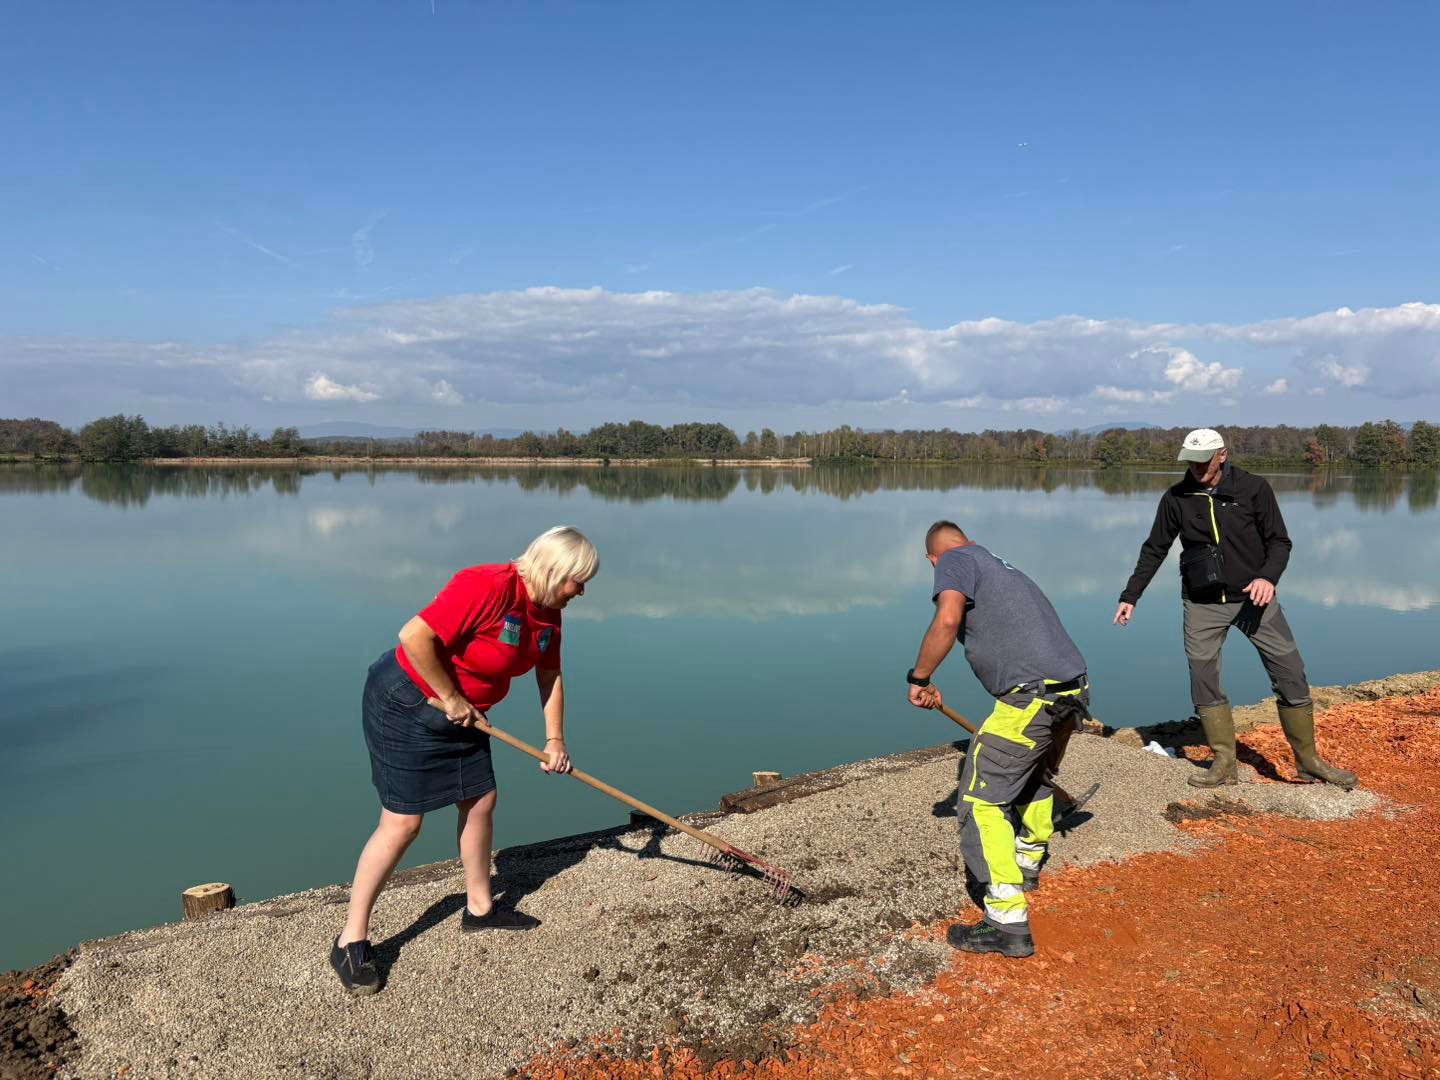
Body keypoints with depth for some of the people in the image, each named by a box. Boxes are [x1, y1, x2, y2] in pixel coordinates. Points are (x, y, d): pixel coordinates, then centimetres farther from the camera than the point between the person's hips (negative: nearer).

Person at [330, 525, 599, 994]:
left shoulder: (547, 612, -1)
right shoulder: (488, 587, -30)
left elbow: (550, 675, 13)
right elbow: (415, 636, -35)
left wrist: (554, 739, 9)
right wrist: (451, 698, -24)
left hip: (461, 712, 9)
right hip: (405, 703, -9)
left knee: (480, 802, 14)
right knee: (402, 822, -7)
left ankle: (480, 907, 32)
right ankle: (351, 941, 5)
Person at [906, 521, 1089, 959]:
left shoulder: (956, 561, 6)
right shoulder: (1004, 567, 30)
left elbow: (948, 619, -18)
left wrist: (919, 678, -3)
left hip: (1031, 696, -9)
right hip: (1076, 687, 9)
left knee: (981, 799, -2)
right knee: (1033, 772, 32)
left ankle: (1008, 924, -5)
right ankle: (1028, 862, 50)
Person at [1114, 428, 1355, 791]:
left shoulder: (1253, 488, -6)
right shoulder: (1176, 498, -2)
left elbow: (1280, 541, -2)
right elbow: (1154, 550, 7)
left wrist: (1268, 576, -21)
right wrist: (1129, 597, 4)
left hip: (1253, 597, -1)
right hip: (1202, 605, 1)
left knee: (1291, 676, 0)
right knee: (1203, 681, -3)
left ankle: (1308, 760, 15)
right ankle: (1224, 763, 9)